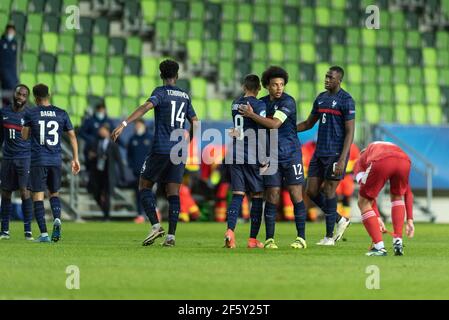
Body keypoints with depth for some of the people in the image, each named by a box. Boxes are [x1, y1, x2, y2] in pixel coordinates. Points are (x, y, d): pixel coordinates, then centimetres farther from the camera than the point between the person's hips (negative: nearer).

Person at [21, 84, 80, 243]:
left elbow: (24, 136, 5)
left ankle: (44, 234, -7)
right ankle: (57, 219, -8)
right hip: (56, 160, 3)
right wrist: (75, 159, 12)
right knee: (54, 193, 19)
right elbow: (72, 136, 7)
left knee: (38, 196, 1)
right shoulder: (61, 114, 6)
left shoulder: (31, 113, -2)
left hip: (38, 160, -3)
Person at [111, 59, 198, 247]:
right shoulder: (185, 96, 13)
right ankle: (171, 235, -4)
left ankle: (155, 225, -10)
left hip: (161, 149, -5)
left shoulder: (161, 92, -4)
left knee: (144, 186, 7)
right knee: (173, 192, 4)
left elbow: (146, 107, -22)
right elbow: (195, 122, 16)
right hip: (179, 151, 5)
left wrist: (124, 124, -30)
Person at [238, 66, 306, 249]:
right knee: (272, 196, -1)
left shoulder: (288, 102, -10)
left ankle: (301, 238, 2)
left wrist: (252, 115, -12)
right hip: (271, 157, 4)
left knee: (296, 194, -4)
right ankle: (269, 239, 2)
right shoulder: (262, 103, 8)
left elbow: (274, 124, -20)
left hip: (291, 154, -4)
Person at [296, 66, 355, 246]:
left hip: (335, 153, -7)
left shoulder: (346, 100, -9)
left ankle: (329, 236, 4)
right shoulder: (321, 98, 13)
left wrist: (342, 160, -19)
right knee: (311, 191, 4)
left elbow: (350, 132, -12)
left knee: (329, 191, -6)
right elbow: (309, 123, 22)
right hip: (320, 152, 8)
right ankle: (339, 220, 21)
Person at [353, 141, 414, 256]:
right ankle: (398, 243, 21)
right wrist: (410, 220, 43)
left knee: (363, 203, 18)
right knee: (397, 197, 32)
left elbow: (367, 192, 21)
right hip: (404, 160, 3)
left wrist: (377, 217, 21)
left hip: (381, 163, -3)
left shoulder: (360, 161, 37)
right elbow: (408, 192, 43)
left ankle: (379, 247, 9)